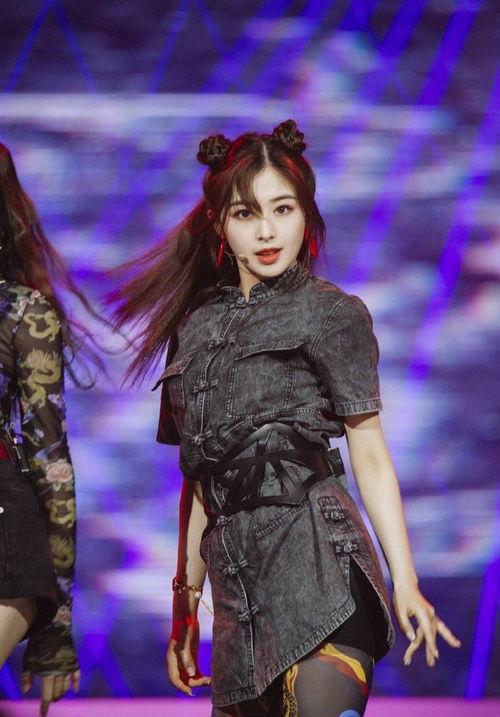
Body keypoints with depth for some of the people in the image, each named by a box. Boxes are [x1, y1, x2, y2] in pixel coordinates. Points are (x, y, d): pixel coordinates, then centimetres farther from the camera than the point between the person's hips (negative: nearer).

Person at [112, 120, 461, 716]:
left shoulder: (332, 313, 6)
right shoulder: (197, 326, 19)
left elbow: (368, 451, 2)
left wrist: (405, 583, -6)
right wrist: (185, 600, 19)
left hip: (317, 561, -5)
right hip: (239, 582, 5)